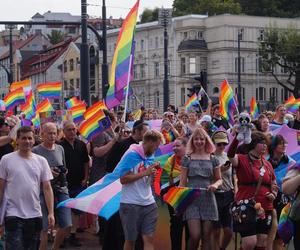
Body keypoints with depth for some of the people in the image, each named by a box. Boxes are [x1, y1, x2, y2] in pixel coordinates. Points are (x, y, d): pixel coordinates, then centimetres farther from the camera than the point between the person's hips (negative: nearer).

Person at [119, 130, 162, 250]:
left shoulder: (150, 157, 12)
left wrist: (154, 170, 0)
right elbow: (123, 179, -17)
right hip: (130, 204, -6)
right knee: (130, 240, 5)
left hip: (149, 204, 6)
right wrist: (145, 173, -18)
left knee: (149, 238, -4)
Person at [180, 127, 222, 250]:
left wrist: (215, 185, -8)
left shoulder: (213, 159, 8)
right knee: (195, 235, -13)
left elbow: (219, 179, 15)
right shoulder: (187, 159, 5)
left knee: (206, 236, 3)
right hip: (192, 199, -2)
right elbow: (182, 182, 4)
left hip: (208, 200, 2)